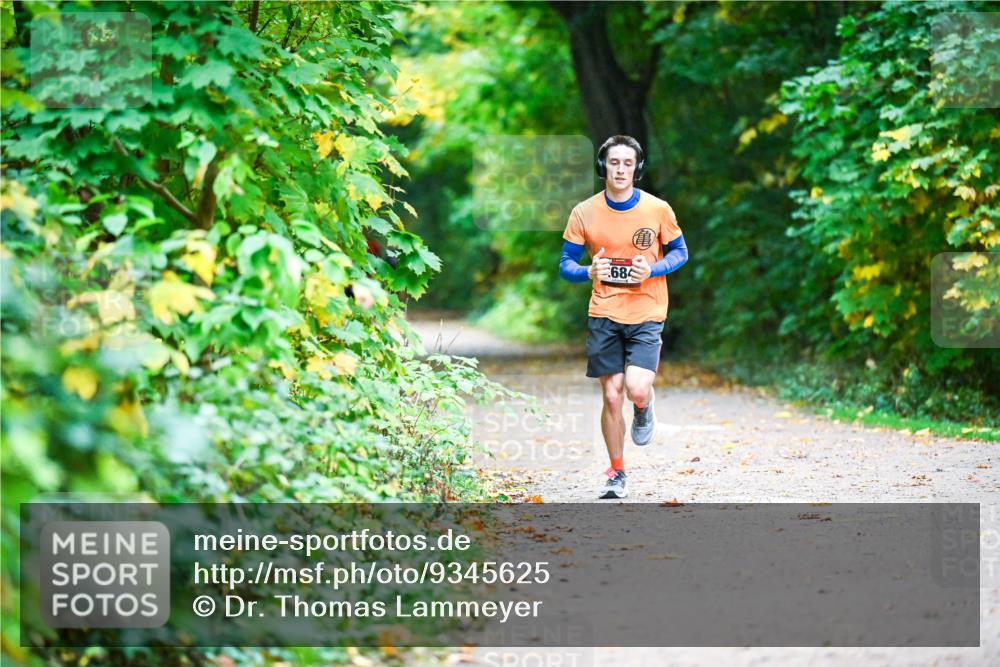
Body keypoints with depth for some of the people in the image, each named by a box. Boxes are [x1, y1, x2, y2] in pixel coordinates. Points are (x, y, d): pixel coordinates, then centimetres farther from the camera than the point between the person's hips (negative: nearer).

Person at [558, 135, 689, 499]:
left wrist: (652, 270, -13)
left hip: (646, 315, -1)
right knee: (611, 396, 3)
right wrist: (589, 272, -19)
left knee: (636, 390, -18)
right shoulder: (584, 213, -2)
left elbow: (680, 252, 7)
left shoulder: (657, 209, -4)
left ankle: (644, 409, 21)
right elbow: (566, 264, 3)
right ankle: (616, 473, 20)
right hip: (604, 315, 1)